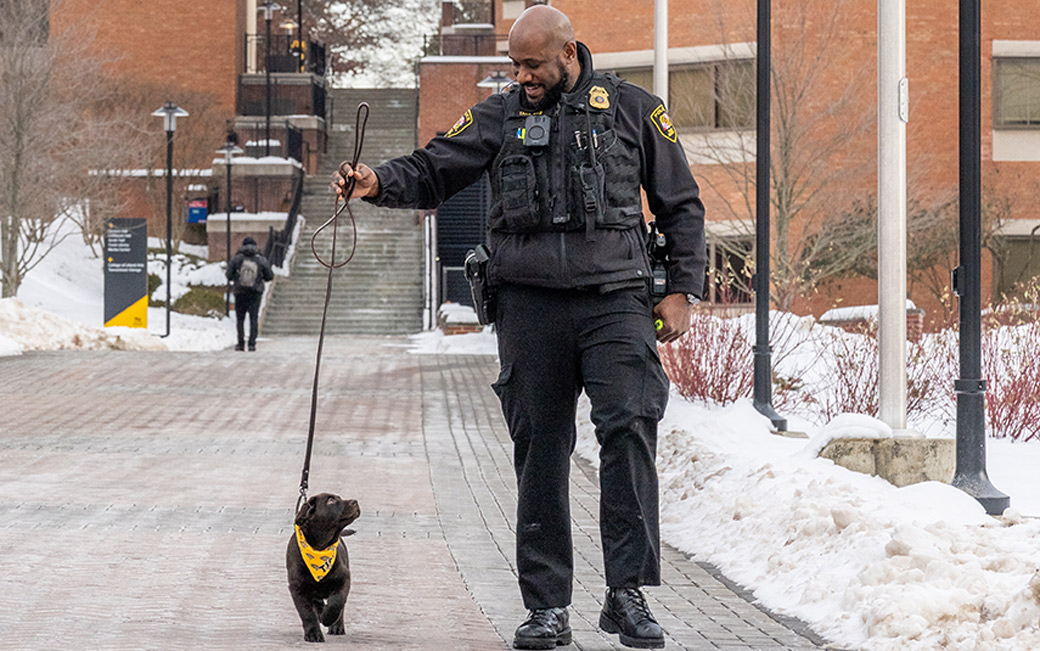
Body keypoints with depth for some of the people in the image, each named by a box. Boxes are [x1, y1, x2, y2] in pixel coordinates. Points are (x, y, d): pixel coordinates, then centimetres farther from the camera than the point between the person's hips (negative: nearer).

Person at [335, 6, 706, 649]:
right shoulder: (500, 117, 11)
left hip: (615, 300, -2)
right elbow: (431, 172, 8)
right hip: (530, 305, 2)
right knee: (541, 451, 3)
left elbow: (681, 204, 12)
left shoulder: (632, 109, 8)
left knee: (629, 428, -17)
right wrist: (379, 183, -14)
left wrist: (682, 290, 5)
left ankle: (629, 594, -12)